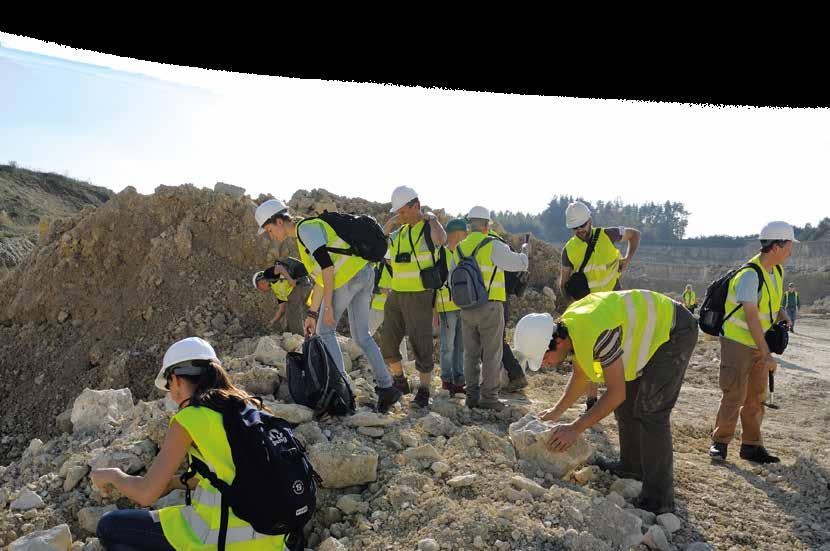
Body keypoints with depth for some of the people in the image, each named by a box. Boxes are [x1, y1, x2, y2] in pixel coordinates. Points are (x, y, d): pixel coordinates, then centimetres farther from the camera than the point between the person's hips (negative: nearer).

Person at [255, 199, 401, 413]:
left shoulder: (305, 228, -6)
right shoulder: (308, 232, 25)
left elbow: (327, 266, -16)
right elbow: (320, 277, 26)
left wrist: (328, 305, -16)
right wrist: (312, 314, 24)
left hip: (348, 276, -10)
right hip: (365, 274, 10)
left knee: (324, 330, 6)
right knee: (361, 335, 12)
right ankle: (386, 386, 10)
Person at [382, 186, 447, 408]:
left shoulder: (430, 229, -6)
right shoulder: (401, 233, 15)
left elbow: (441, 239, -29)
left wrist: (431, 218, -12)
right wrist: (389, 223, 8)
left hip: (419, 296, -7)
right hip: (396, 295, 7)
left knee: (420, 344, -4)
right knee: (388, 342, 9)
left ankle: (424, 392, 8)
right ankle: (400, 382, 28)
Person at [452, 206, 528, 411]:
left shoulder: (459, 249, 7)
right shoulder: (493, 246, -11)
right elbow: (518, 264, -6)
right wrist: (524, 251, 14)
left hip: (466, 308, 5)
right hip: (490, 307, -5)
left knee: (471, 354, 12)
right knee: (492, 354, 3)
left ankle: (472, 395, 15)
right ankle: (489, 397, 5)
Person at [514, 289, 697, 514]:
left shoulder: (596, 335, -36)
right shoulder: (569, 327, -6)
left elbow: (616, 392, -27)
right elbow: (580, 376, 11)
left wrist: (576, 428, -22)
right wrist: (557, 411, 13)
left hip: (674, 331, -9)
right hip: (648, 329, 9)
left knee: (649, 411, -13)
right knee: (626, 404, 13)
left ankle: (658, 500, -8)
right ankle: (632, 466, 31)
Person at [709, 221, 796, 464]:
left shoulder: (777, 271, 6)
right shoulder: (749, 275, -22)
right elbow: (752, 318, -25)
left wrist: (782, 313, 2)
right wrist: (767, 354, -25)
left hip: (759, 344, 9)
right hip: (738, 342, -9)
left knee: (756, 397, 12)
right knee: (734, 395, -7)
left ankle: (751, 445, 21)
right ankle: (720, 441, 8)